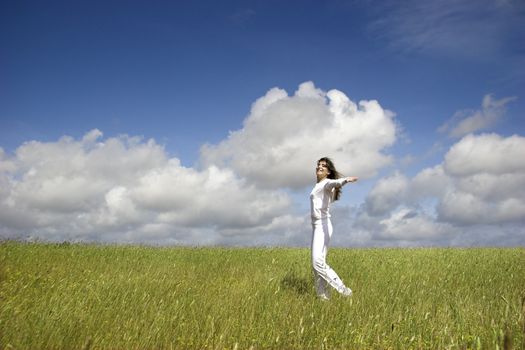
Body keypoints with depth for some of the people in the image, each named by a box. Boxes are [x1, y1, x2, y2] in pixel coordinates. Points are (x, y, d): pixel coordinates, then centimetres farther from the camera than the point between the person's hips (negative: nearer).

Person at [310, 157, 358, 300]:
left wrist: (345, 180, -51)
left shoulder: (327, 183, -6)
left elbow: (334, 182, -30)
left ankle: (344, 290, -10)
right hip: (317, 226, 9)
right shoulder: (318, 185, 20)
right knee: (316, 265, 6)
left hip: (322, 226, -9)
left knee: (318, 263, -17)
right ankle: (323, 296, 8)